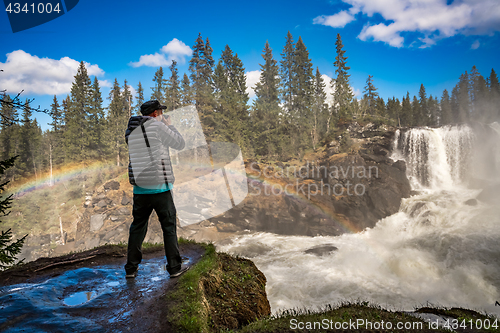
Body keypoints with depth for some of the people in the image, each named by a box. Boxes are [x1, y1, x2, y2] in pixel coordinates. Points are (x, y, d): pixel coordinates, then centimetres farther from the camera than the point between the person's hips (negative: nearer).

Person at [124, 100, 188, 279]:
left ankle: (131, 268, 18)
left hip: (139, 187, 6)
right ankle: (174, 267, 11)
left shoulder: (130, 130, 12)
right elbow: (180, 144, -2)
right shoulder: (157, 126, -8)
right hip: (160, 186, -6)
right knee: (169, 226, 4)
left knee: (138, 226, 14)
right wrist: (169, 125, 12)